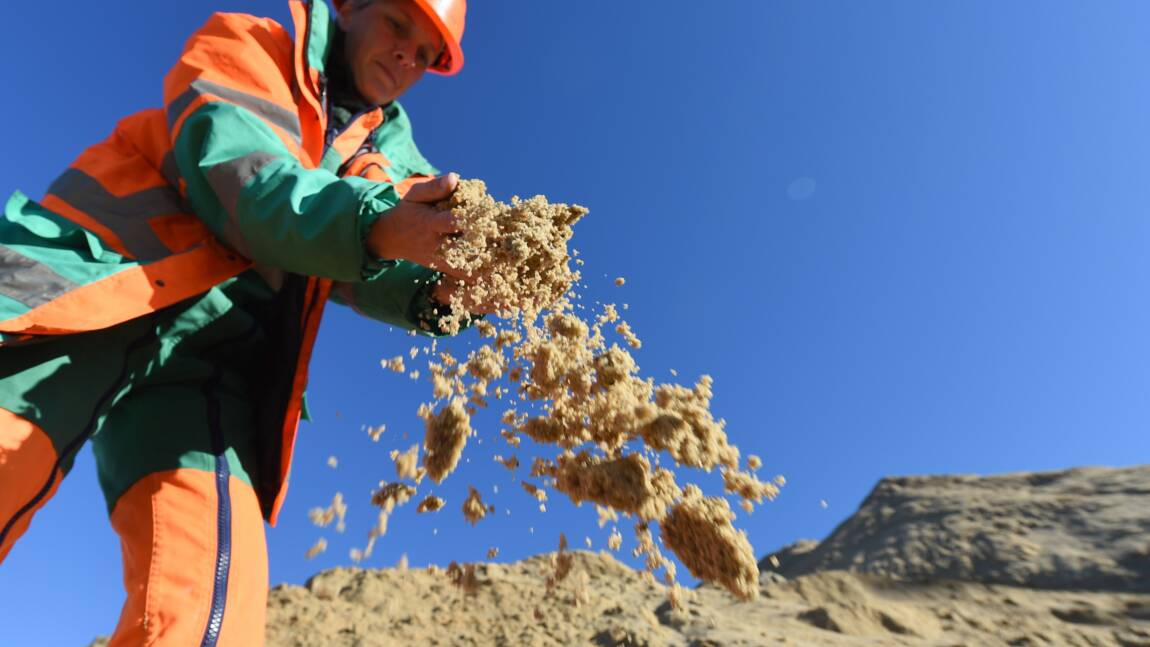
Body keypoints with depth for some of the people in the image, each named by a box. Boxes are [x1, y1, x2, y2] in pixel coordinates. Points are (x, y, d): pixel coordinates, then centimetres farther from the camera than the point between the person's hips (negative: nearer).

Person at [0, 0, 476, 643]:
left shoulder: (388, 148, 20)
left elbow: (357, 265, 2)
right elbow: (236, 172, -12)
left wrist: (434, 290, -22)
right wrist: (369, 222, -29)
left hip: (209, 347, 3)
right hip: (90, 275, -2)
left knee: (213, 590, -15)